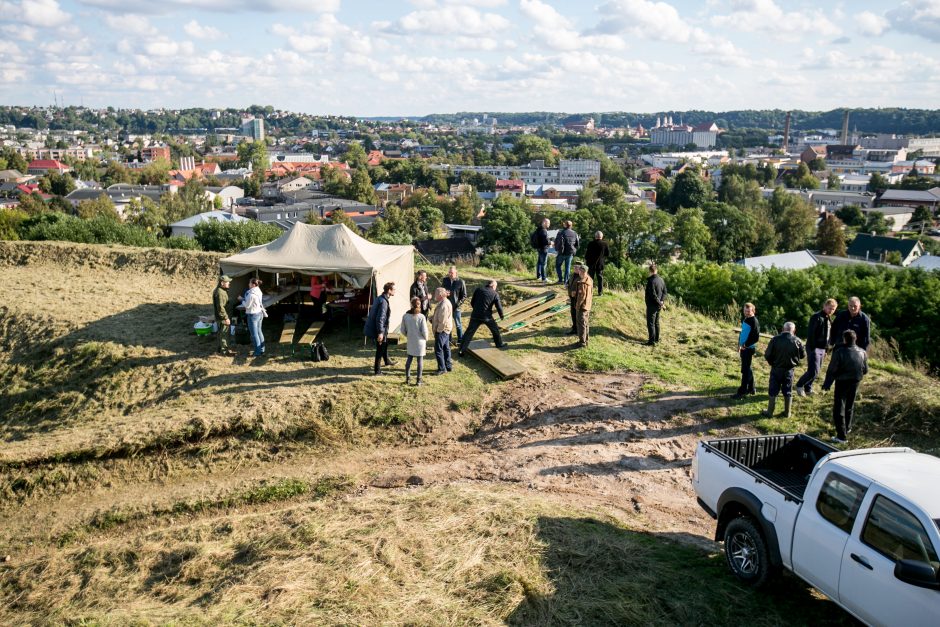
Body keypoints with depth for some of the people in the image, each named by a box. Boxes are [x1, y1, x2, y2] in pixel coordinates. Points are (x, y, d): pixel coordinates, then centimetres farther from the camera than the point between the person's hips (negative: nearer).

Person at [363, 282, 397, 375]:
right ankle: (377, 370, 13)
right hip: (379, 330, -10)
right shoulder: (383, 301, -24)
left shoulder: (380, 298, 7)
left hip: (373, 327, 10)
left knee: (385, 343, 29)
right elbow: (380, 318, -28)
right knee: (380, 349, 3)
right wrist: (380, 332, -26)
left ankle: (387, 361, 49)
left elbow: (372, 311, 19)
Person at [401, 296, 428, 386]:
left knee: (409, 359, 17)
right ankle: (418, 380, 12)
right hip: (420, 342, -3)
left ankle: (407, 378, 22)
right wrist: (426, 338, 6)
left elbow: (403, 330, 0)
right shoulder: (421, 317, -16)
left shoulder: (405, 316, -8)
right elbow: (424, 331, -13)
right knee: (420, 361, 7)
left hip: (410, 342, 3)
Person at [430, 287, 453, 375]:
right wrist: (432, 317, 6)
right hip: (446, 330, 11)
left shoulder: (444, 305, -24)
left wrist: (438, 330, -17)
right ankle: (448, 366, 26)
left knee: (438, 349, -4)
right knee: (445, 348, 17)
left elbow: (442, 321, -25)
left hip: (442, 330, -11)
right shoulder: (445, 302, 10)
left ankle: (442, 368, 3)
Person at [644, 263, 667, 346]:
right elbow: (665, 292, 8)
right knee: (656, 323, 18)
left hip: (652, 306, -8)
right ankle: (656, 339, 26)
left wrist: (660, 303, -14)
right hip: (658, 306, 8)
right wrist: (662, 301, -2)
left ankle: (652, 341, -1)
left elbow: (653, 294, -23)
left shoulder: (651, 281, -20)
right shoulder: (661, 280, 6)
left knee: (650, 323, -2)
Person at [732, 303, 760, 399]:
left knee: (745, 370, -6)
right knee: (747, 368, 17)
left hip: (749, 348, -9)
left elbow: (756, 337, -20)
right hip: (744, 348, 9)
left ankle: (742, 392, -3)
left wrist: (746, 344, -17)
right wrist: (739, 344, 15)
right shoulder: (745, 320, 11)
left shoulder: (754, 321, -16)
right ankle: (751, 389, 28)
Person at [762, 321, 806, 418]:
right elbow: (803, 355, 3)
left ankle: (770, 412, 14)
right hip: (789, 370, 1)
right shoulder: (797, 341, -9)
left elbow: (767, 355, -12)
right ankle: (787, 412, 22)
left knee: (773, 391, 9)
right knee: (787, 392, 14)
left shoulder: (775, 339, -14)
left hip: (776, 369, -1)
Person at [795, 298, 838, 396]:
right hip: (814, 348, -8)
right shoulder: (816, 317, -12)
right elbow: (810, 334, -16)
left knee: (817, 371, 10)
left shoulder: (829, 319, 14)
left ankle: (808, 389, 21)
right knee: (813, 371, -12)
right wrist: (811, 349, -19)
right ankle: (799, 385, 6)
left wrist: (826, 350, 18)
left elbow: (828, 335, 20)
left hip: (822, 349, 8)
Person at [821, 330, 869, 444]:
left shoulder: (839, 352, -21)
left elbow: (831, 370, -17)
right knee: (850, 406, 25)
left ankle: (842, 436, -6)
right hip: (855, 382, 6)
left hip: (842, 382, -6)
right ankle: (847, 428, 43)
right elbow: (865, 370, 6)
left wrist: (826, 384, -7)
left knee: (839, 408, -1)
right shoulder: (862, 353, -4)